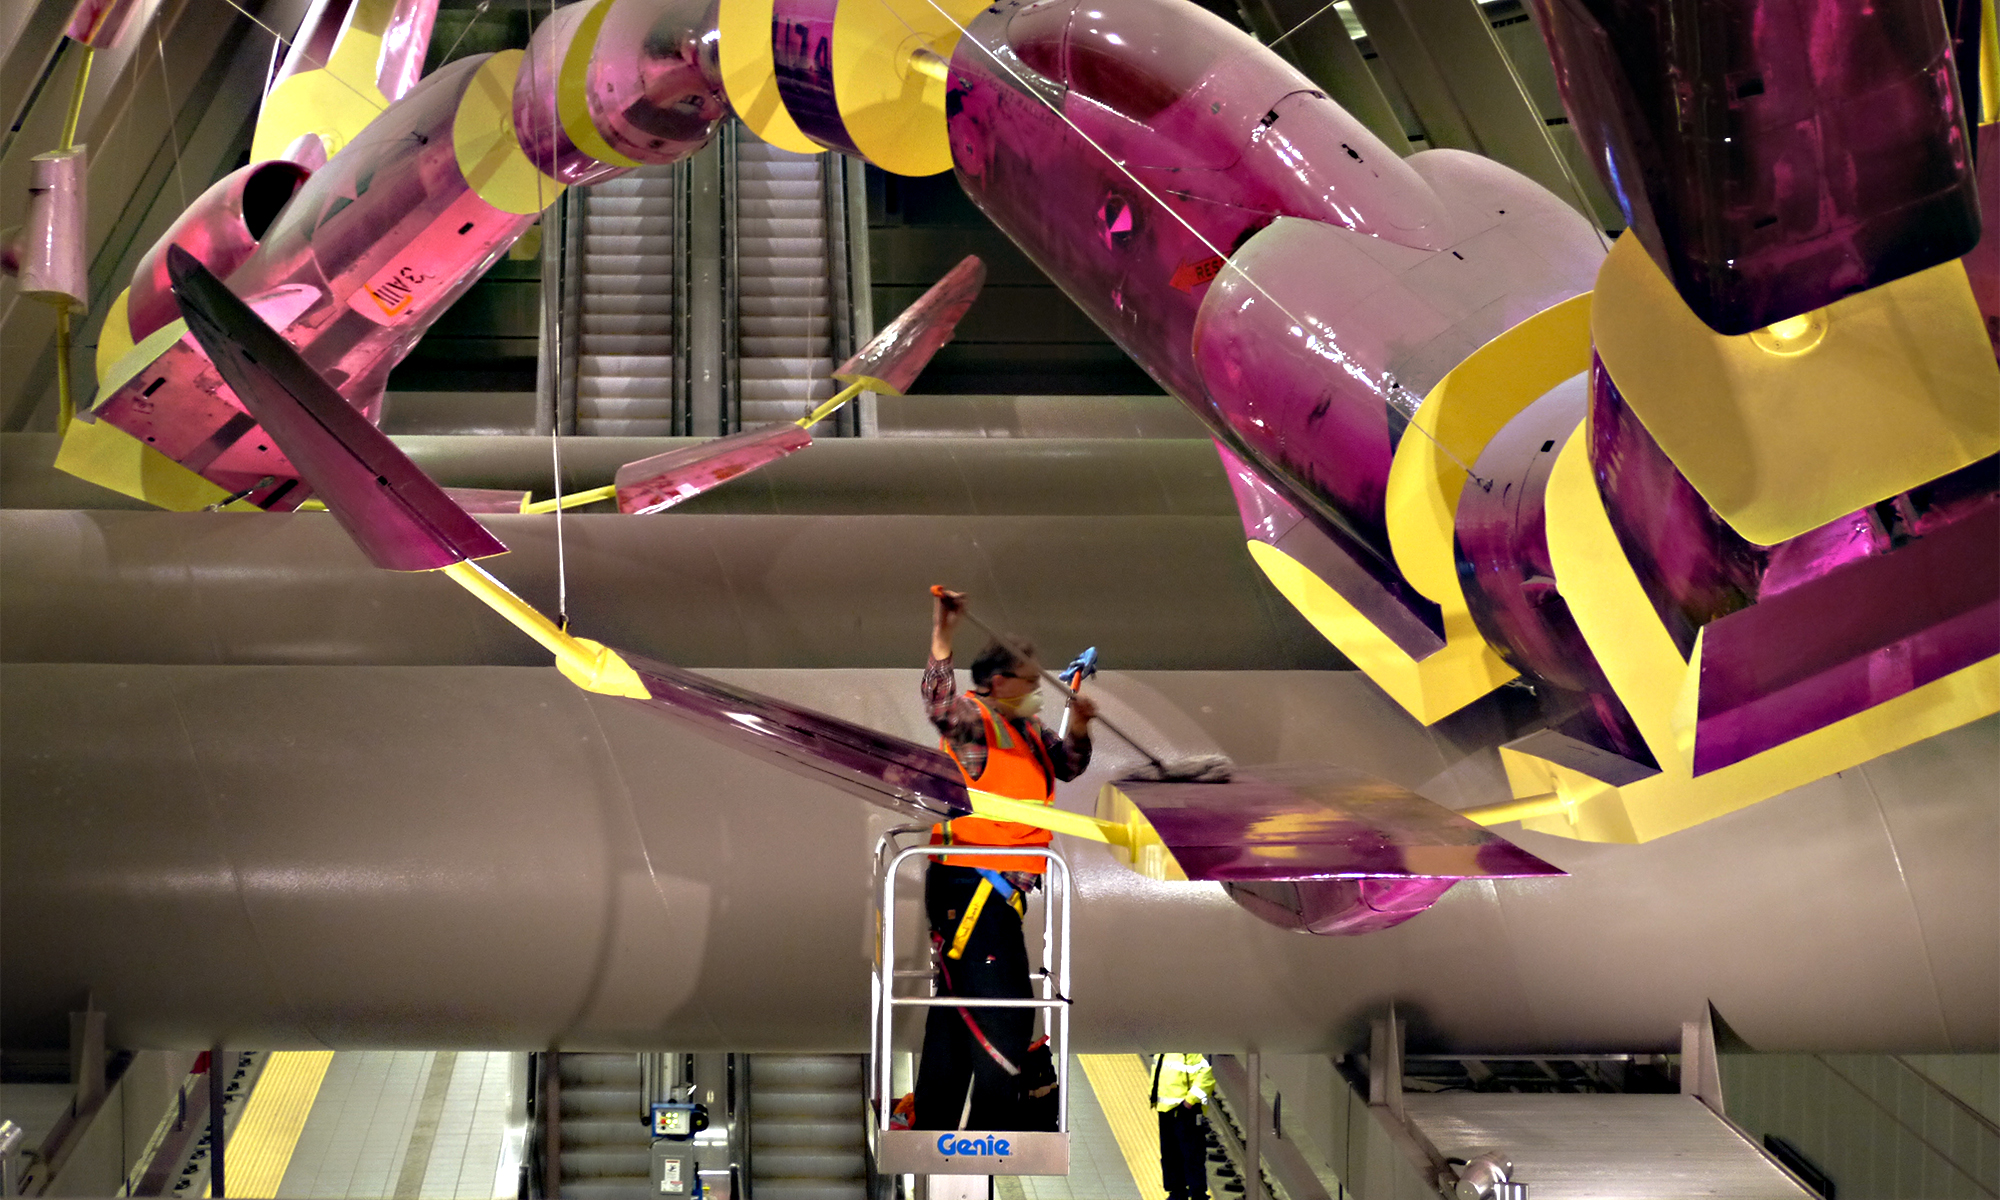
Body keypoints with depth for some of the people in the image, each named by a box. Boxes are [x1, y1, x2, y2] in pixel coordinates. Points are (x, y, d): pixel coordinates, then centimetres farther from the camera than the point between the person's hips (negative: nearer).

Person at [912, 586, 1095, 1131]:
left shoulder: (1025, 730, 17)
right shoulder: (974, 720, -11)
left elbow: (1067, 765, 23)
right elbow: (940, 705, -31)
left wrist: (1078, 726, 4)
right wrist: (941, 637, -38)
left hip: (993, 890, 10)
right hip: (971, 886, -10)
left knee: (958, 1012, 14)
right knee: (1004, 1019, -11)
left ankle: (934, 1123, 21)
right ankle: (997, 1136, -9)